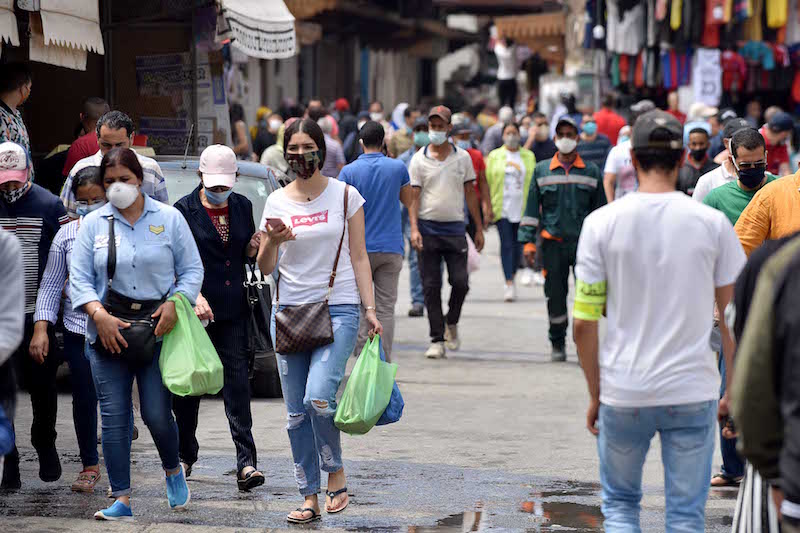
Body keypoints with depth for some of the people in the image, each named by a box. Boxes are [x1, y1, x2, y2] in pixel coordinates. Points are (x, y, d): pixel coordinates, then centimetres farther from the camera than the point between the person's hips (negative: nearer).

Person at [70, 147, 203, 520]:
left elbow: (192, 269, 7)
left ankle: (173, 470, 26)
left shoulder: (169, 218, 5)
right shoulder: (93, 224, 7)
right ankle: (121, 499, 2)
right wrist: (98, 314, -11)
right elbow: (79, 279, 4)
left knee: (157, 415, -5)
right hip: (108, 332, 1)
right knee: (114, 417, -2)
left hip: (158, 326, -1)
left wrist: (175, 302, -10)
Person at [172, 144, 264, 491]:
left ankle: (246, 462, -12)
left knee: (237, 382, -6)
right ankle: (185, 455, 25)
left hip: (233, 309, 2)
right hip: (194, 308, -2)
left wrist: (254, 248, -3)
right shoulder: (184, 210, -3)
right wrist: (195, 297, -21)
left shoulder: (242, 207, 10)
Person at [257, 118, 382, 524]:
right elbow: (264, 268, 10)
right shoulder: (277, 202, 8)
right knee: (297, 412, 3)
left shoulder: (345, 196, 2)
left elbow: (359, 258, 4)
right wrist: (272, 242, -11)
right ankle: (310, 498, 11)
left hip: (338, 308, -3)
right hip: (289, 310, 3)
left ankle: (336, 474, 1)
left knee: (318, 397, -22)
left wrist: (370, 309, -4)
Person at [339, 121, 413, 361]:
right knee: (386, 308, 3)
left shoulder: (350, 171, -5)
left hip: (360, 248, -1)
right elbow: (408, 201, 14)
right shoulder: (398, 168, -1)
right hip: (391, 248, 1)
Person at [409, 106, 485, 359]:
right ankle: (437, 340, 5)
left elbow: (470, 194, 12)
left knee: (460, 282, -7)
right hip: (428, 228, -1)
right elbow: (414, 196, -1)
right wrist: (414, 229, -13)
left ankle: (451, 323, 21)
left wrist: (479, 229, 10)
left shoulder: (463, 158, 7)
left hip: (455, 228, 1)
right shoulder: (419, 159, 2)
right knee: (431, 287, 0)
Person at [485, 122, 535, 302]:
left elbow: (533, 183, 10)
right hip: (502, 208, -2)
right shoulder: (494, 156, 6)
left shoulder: (529, 157, 10)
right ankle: (509, 284, -15)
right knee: (506, 244, -10)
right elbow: (487, 182, 6)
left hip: (522, 208, 2)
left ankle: (511, 278, 22)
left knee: (517, 245, 4)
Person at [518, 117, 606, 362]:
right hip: (553, 243, 1)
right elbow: (532, 208, 9)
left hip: (584, 242, -1)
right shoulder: (542, 171, 8)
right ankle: (558, 344, 17)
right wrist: (528, 241, 2)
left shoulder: (591, 171, 7)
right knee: (555, 295, 3)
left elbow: (601, 209, 12)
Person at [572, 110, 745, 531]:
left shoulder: (602, 222, -4)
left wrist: (595, 394, 7)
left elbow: (584, 322, -3)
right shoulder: (712, 224, -3)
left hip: (622, 395, 0)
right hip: (692, 393, 0)